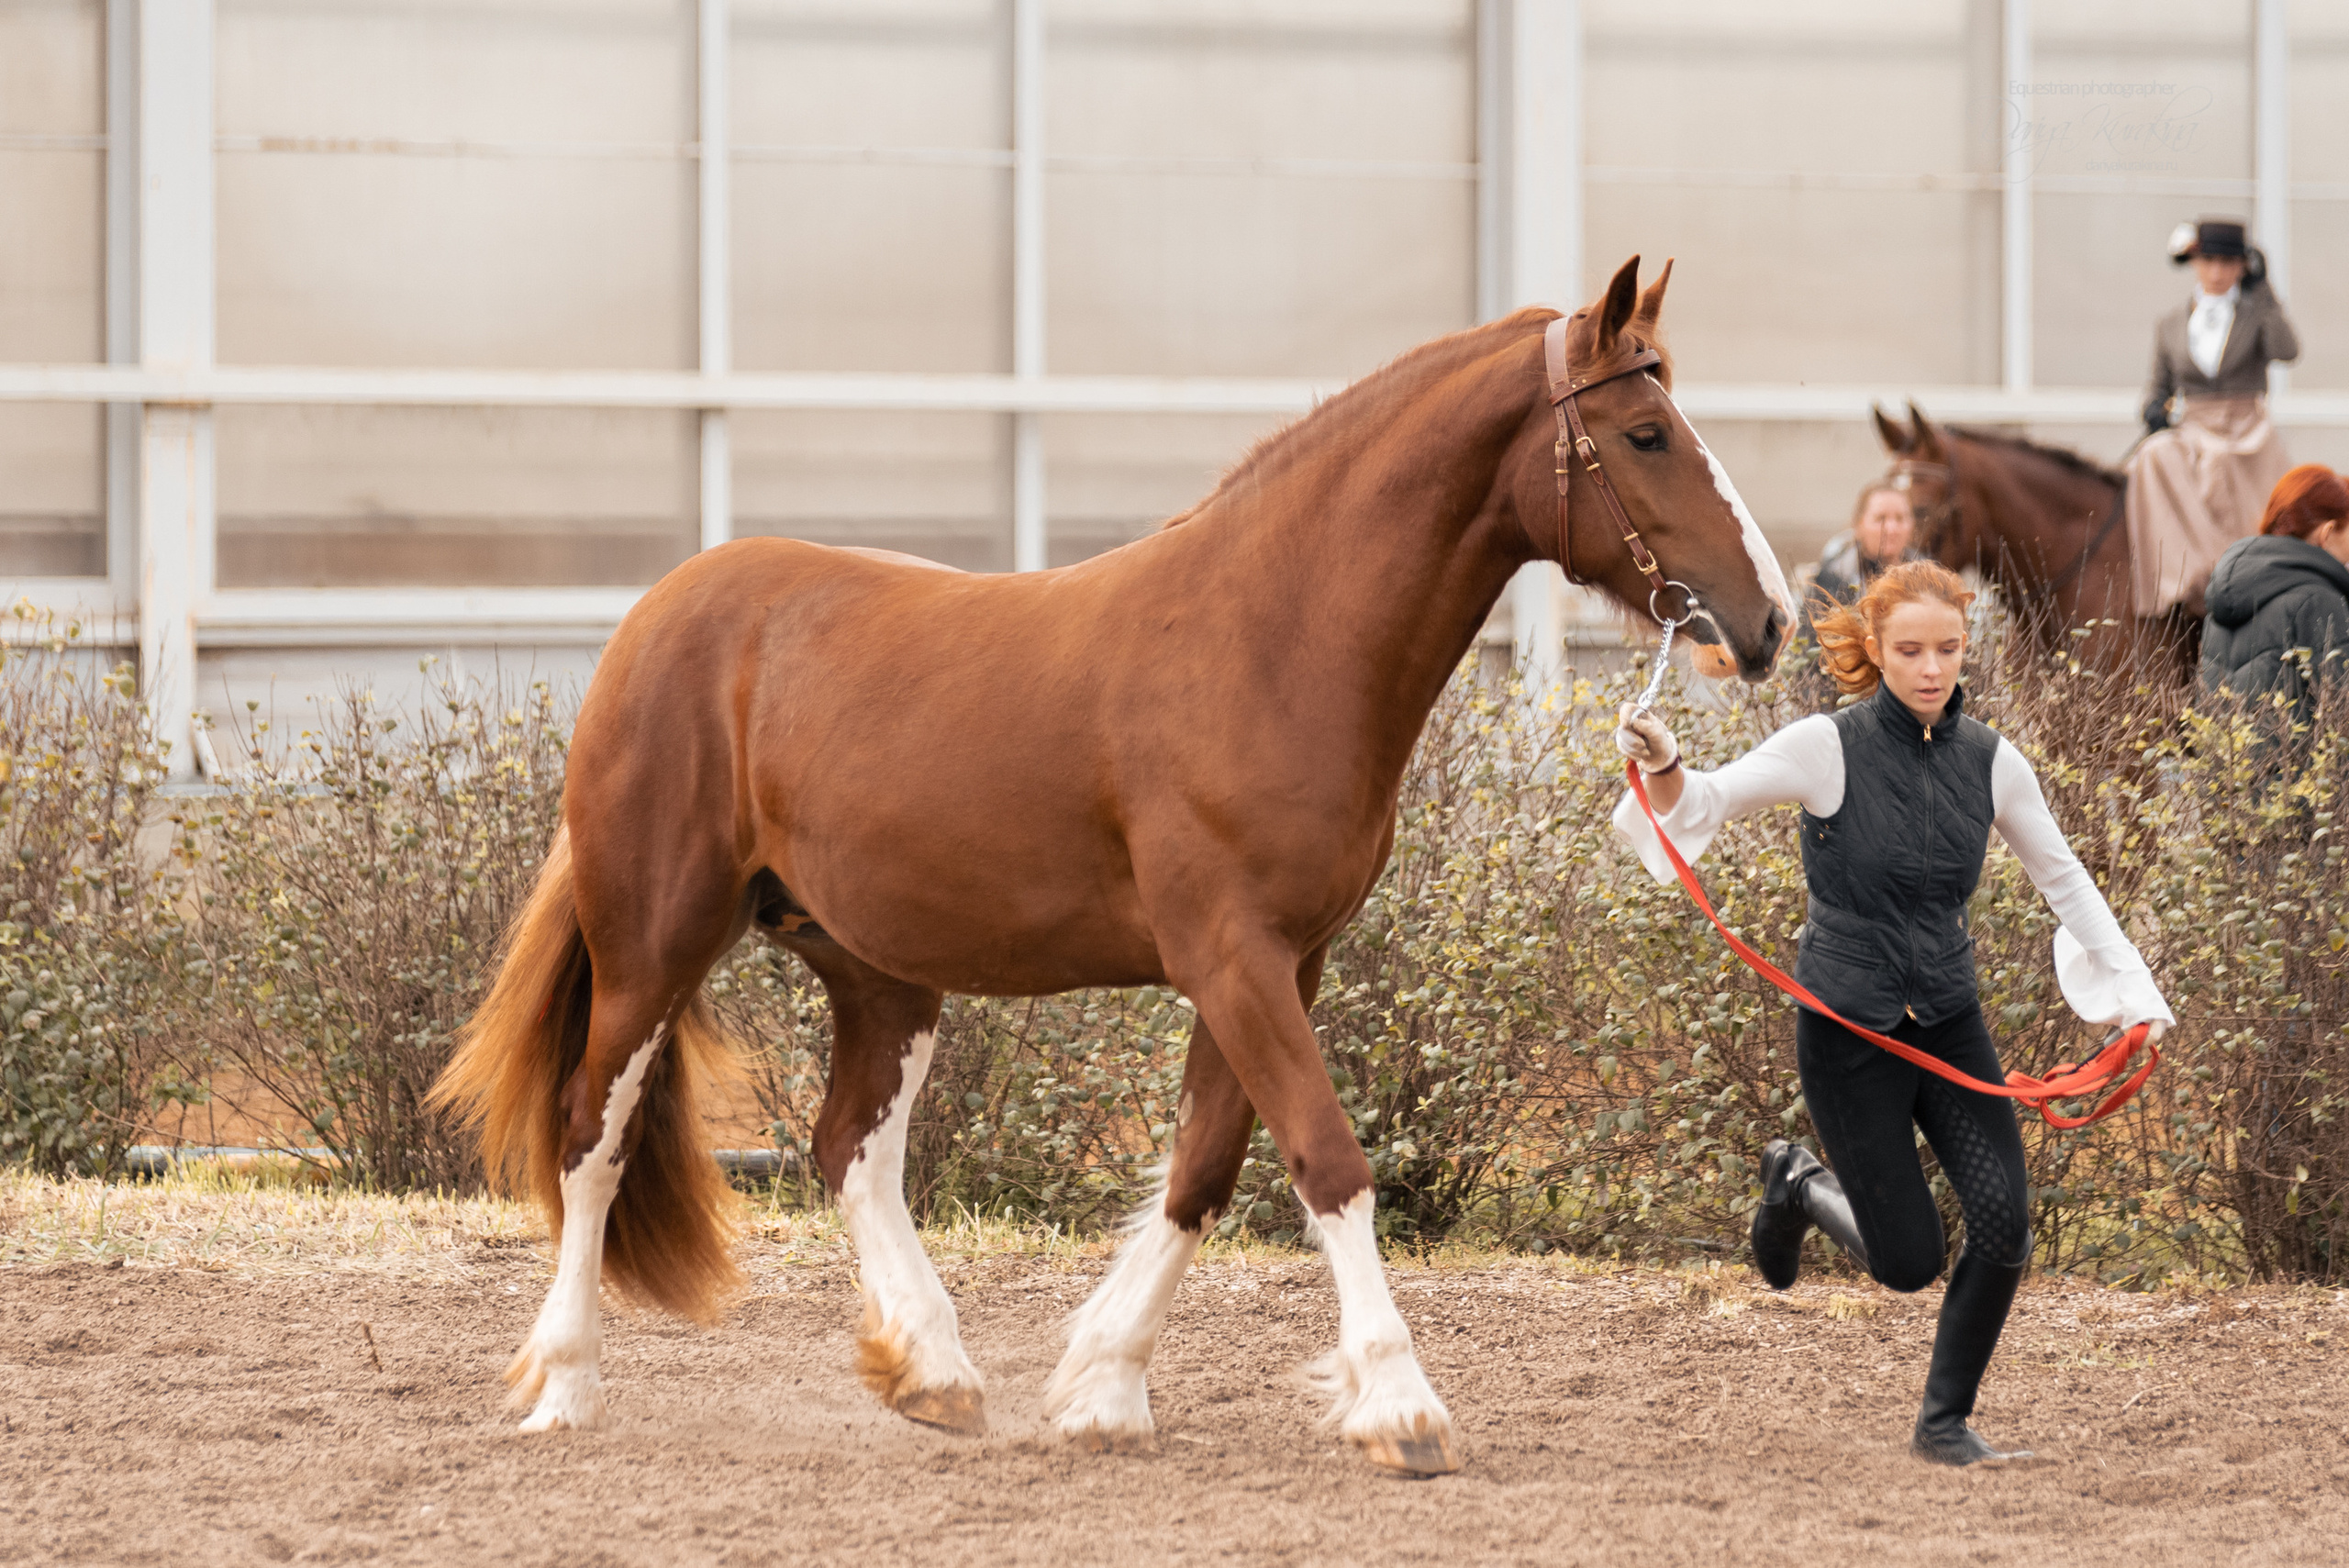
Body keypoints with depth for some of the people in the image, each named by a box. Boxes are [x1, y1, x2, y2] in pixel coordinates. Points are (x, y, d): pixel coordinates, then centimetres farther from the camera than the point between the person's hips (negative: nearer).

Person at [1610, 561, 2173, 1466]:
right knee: (1909, 1263, -2)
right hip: (1848, 1029, -4)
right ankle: (1798, 1187, 31)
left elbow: (2062, 879, 12)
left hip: (1949, 1023, 4)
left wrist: (2128, 989, 7)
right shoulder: (1827, 749, -12)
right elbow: (1702, 803, -12)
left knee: (2004, 1223, -13)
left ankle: (1944, 1422, 7)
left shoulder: (1989, 761, 0)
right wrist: (1665, 767, -34)